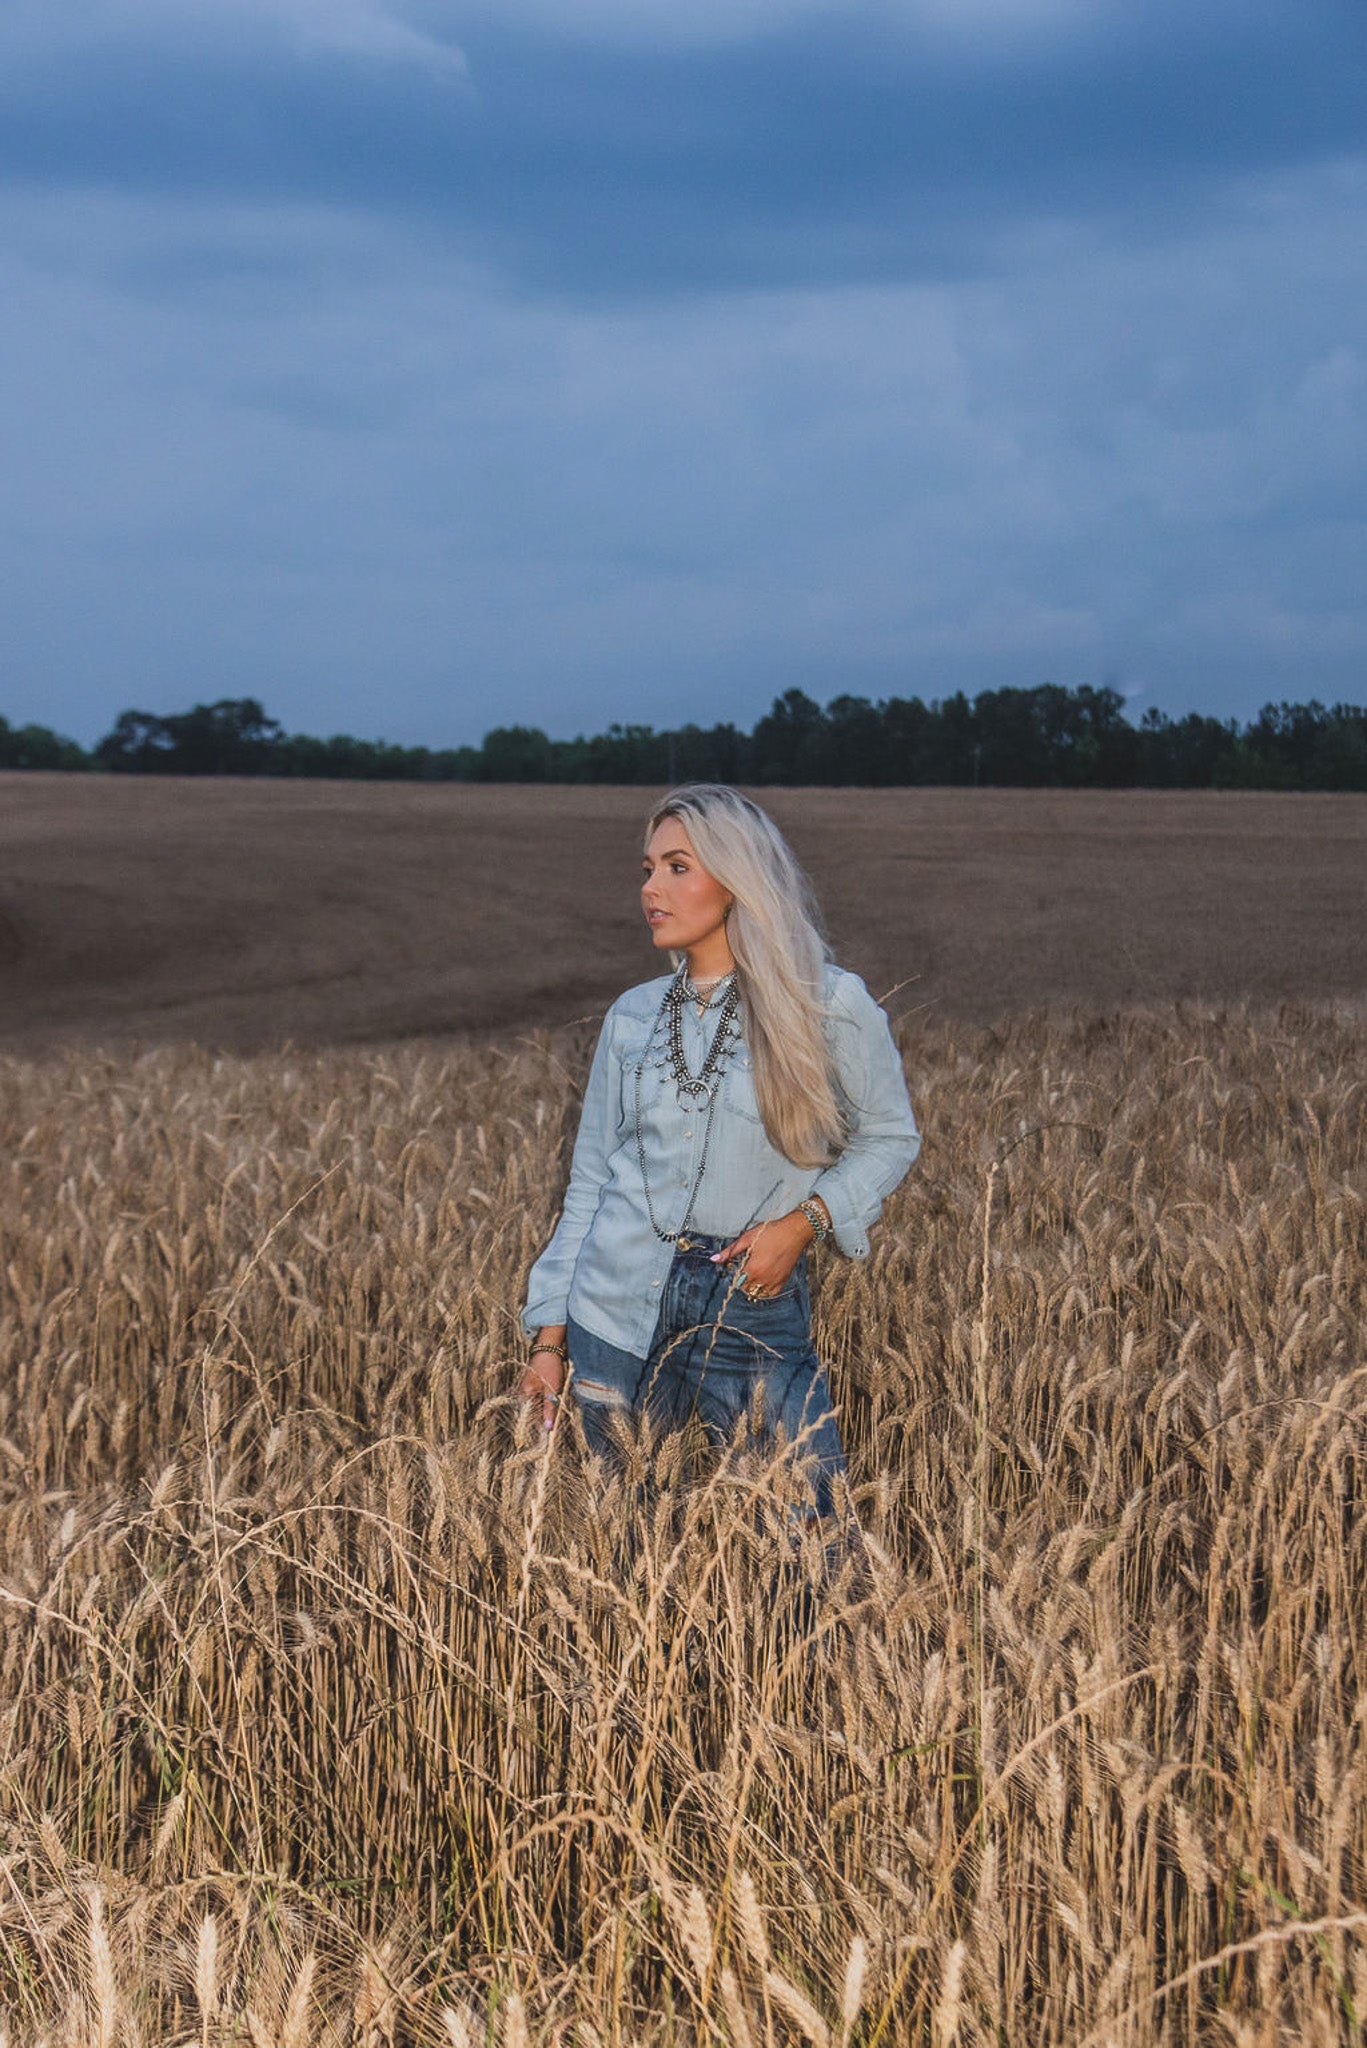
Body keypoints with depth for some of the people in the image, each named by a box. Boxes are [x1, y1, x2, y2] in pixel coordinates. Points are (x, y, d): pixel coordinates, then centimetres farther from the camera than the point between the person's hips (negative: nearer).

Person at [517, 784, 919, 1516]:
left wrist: (806, 1220, -11)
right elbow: (588, 1186, 11)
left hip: (756, 1312, -3)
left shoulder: (831, 1006, -4)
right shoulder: (632, 1017, 6)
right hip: (619, 1315, 3)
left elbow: (890, 1137, 7)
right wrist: (549, 1337, 6)